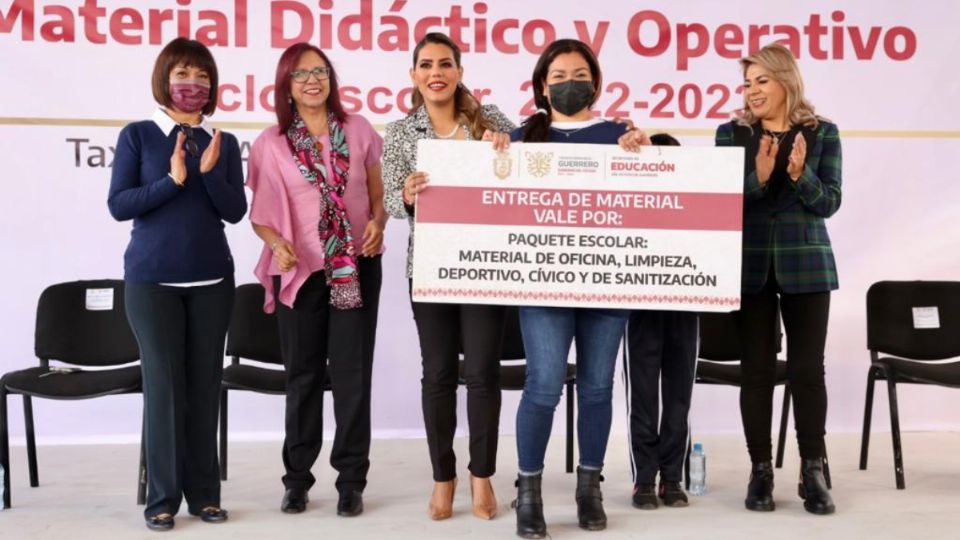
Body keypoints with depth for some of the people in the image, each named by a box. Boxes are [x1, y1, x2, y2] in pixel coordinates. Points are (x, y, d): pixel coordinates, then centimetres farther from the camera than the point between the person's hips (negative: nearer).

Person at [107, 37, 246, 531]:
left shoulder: (223, 142, 6)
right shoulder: (137, 135, 0)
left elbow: (235, 211, 1)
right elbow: (118, 205, -6)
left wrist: (209, 172, -16)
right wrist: (172, 180, -17)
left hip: (211, 278, 3)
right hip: (152, 279, -2)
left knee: (205, 383, 6)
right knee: (163, 383, 0)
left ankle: (204, 491, 16)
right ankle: (162, 497, 10)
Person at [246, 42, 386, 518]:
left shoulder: (358, 130, 4)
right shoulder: (271, 143, 0)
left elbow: (378, 195, 9)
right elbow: (260, 212, 2)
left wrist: (378, 223, -11)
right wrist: (277, 242, -17)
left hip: (357, 268, 0)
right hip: (300, 271, 0)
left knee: (352, 373, 3)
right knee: (303, 375, 9)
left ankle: (351, 480, 11)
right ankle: (297, 477, 20)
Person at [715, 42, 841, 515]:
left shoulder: (822, 133, 3)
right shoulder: (732, 134, 3)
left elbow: (829, 202, -1)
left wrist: (800, 175, -19)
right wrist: (758, 176, -19)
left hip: (806, 265, 0)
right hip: (750, 266, 0)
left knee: (807, 369, 1)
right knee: (756, 370, 3)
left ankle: (813, 472, 11)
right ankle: (760, 470, 13)